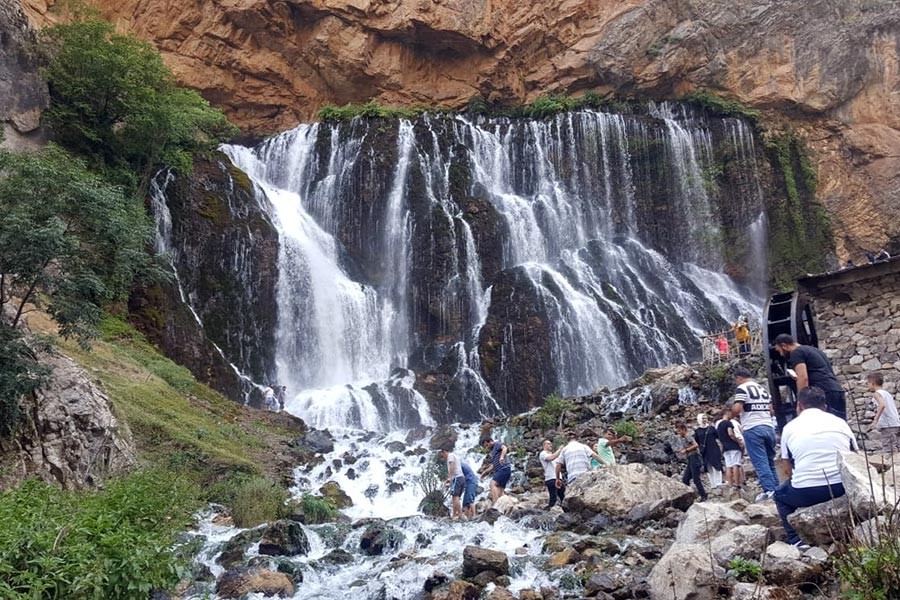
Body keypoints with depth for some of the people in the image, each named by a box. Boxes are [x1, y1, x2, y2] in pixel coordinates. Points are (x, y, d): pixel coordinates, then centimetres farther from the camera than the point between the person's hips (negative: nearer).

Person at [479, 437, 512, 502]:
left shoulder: (496, 444, 7)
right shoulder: (492, 452, 31)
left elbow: (504, 448, -15)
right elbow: (493, 466, 29)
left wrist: (502, 457, -32)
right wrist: (485, 472, 21)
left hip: (504, 468, -9)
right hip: (499, 470, 9)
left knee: (493, 484, -24)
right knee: (500, 492, 0)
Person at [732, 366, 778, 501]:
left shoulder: (742, 388, -5)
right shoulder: (764, 389, 18)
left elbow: (736, 409, -14)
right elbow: (771, 410, 19)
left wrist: (734, 414, 7)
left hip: (753, 429, -7)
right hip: (769, 427, 7)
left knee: (760, 462, -6)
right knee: (770, 461, 12)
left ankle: (769, 490, -11)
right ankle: (777, 489, 11)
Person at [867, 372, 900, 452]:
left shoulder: (876, 394, -5)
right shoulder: (887, 393, 20)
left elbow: (882, 405, -24)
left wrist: (875, 420, -27)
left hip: (887, 427, -8)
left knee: (888, 452, -11)